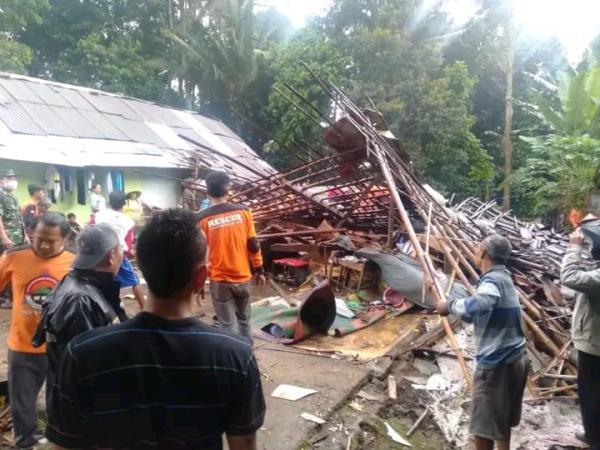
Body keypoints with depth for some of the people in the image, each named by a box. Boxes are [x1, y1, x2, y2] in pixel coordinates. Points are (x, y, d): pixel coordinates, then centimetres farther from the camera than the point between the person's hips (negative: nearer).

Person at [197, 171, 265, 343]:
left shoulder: (202, 219, -10)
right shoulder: (243, 211, -6)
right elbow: (253, 245, -2)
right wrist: (259, 270, 9)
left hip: (220, 280, -2)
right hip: (243, 277, 2)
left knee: (228, 325, 6)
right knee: (244, 320, 19)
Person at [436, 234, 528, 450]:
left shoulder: (493, 280, -20)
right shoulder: (503, 277, 11)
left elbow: (475, 306, -41)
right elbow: (481, 310, 14)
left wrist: (450, 305, -25)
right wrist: (455, 307, 3)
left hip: (496, 363, -10)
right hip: (514, 359, 10)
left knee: (483, 426, 1)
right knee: (502, 419, 23)